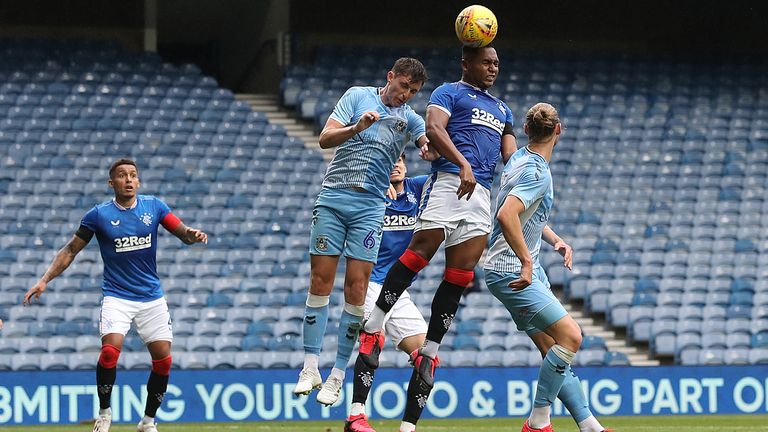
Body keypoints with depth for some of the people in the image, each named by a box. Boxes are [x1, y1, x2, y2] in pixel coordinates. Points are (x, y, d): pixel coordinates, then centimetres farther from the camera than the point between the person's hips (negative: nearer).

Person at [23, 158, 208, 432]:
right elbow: (71, 250, 3)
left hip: (152, 298, 3)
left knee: (163, 359, -2)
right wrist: (45, 280, -6)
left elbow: (182, 232, 0)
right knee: (111, 348, -24)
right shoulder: (99, 215, -4)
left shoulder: (154, 206, 2)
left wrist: (193, 235, -24)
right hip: (117, 296, -3)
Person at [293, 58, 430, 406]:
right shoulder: (358, 97, 5)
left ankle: (338, 374, 0)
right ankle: (310, 367, 1)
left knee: (356, 286, -6)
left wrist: (430, 148, -31)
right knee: (320, 280, -3)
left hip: (370, 207, 1)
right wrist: (357, 127, -22)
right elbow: (325, 138, -4)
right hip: (333, 197, -1)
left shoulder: (410, 119, 9)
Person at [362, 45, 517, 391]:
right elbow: (434, 129, -10)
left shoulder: (502, 110, 29)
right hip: (449, 180, -6)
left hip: (481, 194, 6)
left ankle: (429, 350, 1)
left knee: (461, 275, -1)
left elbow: (512, 156, 23)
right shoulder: (450, 93, 8)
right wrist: (463, 164, -23)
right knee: (421, 250, -17)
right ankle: (373, 325, -11)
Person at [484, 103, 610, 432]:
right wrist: (526, 262, -29)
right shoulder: (537, 173, -19)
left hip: (526, 270, 10)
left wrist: (555, 240, 16)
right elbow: (506, 215, -34)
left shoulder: (520, 159, 10)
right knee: (570, 335, -16)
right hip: (511, 272, -10)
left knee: (553, 349, 8)